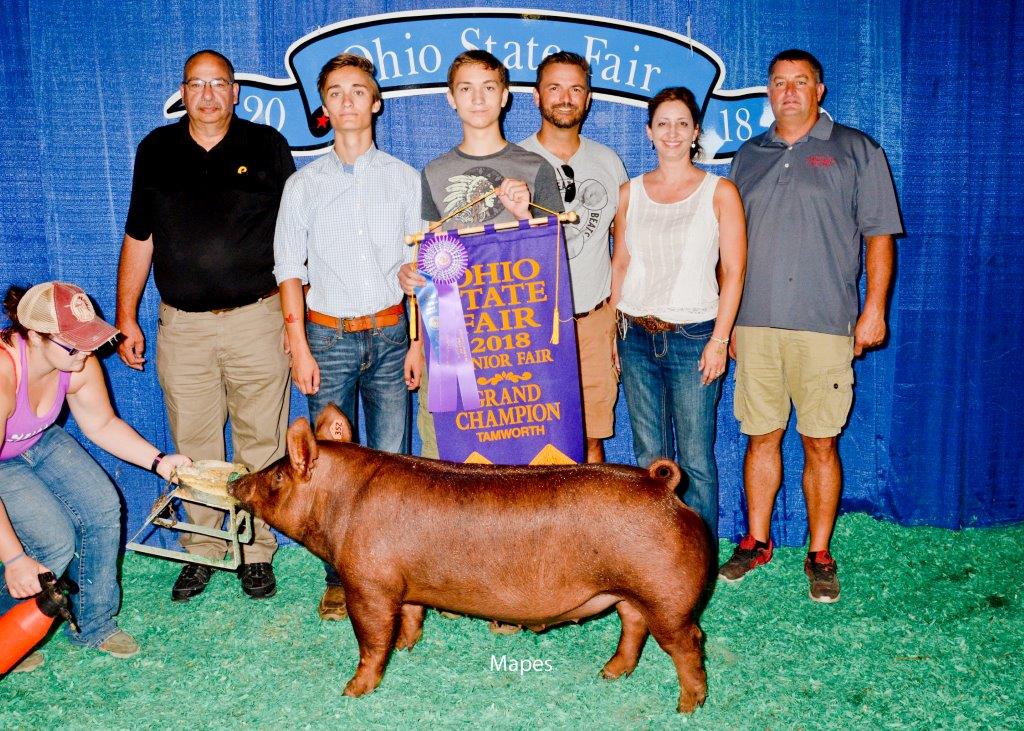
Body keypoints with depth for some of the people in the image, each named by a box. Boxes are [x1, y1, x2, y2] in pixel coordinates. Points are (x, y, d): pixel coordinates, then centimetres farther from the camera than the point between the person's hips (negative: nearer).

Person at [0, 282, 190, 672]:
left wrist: (159, 462, -12)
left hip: (36, 443, 6)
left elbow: (103, 425, -1)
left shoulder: (79, 365, -20)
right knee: (55, 542, -19)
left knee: (102, 507, -8)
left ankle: (92, 624, 12)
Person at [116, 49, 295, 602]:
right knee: (193, 445, 8)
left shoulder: (266, 146, 4)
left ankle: (256, 551, 17)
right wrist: (126, 318, 9)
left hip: (256, 319, -2)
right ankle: (201, 550, 22)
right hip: (182, 325, 2)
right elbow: (138, 238, 12)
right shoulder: (156, 150, 9)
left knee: (260, 442, 4)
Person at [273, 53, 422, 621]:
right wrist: (299, 346, -4)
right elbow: (290, 268, 4)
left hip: (389, 333, 0)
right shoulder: (303, 184, 6)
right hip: (328, 337, 0)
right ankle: (339, 578, 14)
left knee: (391, 461, 3)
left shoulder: (403, 178, 7)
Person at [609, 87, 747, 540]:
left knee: (695, 461, 0)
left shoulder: (719, 192, 0)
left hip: (693, 337, -3)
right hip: (636, 336, 3)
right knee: (649, 458, 9)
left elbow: (733, 272, -3)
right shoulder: (630, 193, 9)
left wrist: (719, 340, -10)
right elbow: (619, 264, 13)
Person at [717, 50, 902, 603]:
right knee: (761, 437, 8)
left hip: (824, 324, -3)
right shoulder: (748, 157, 16)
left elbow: (879, 235, 3)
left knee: (820, 443, 0)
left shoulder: (857, 152, 6)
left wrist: (874, 308, -5)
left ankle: (820, 555, 13)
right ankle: (756, 542, 22)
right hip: (755, 324, 3)